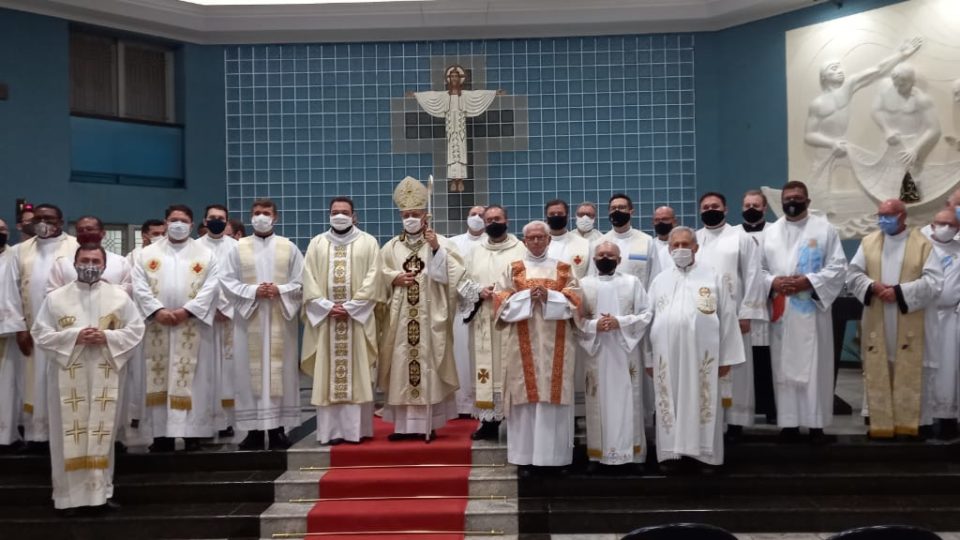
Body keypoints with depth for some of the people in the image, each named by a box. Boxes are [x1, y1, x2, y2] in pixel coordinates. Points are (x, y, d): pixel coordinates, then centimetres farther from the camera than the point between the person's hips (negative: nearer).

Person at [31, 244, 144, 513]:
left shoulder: (120, 296, 5)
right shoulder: (55, 298, 4)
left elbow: (136, 330, 3)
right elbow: (41, 334, 1)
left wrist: (107, 337, -13)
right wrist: (74, 337, -14)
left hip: (106, 377, 1)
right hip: (68, 377, 0)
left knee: (102, 432, 5)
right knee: (70, 433, 1)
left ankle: (102, 489, 15)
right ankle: (69, 493, 10)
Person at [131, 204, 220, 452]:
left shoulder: (205, 254, 7)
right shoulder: (148, 253, 11)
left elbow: (210, 288, -3)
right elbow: (140, 287, 2)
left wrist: (186, 311, -14)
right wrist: (157, 311, -13)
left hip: (192, 328, -1)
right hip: (157, 327, 2)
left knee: (192, 381, -2)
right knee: (159, 381, 2)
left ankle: (192, 433, 1)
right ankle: (162, 433, 7)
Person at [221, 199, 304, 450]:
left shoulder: (289, 248, 7)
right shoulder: (238, 248, 7)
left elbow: (302, 283, 3)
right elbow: (227, 281, 1)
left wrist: (280, 290, -14)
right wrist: (253, 291, -13)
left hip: (280, 320, 0)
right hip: (249, 319, 0)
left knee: (280, 372, 1)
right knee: (251, 372, 0)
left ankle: (278, 429, 6)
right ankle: (254, 430, 6)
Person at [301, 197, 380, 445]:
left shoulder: (368, 242, 6)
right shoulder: (317, 243, 12)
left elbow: (372, 279, -4)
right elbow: (309, 280, 4)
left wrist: (350, 307, -13)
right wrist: (327, 306, -10)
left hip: (358, 317, -2)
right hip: (325, 317, 2)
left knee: (358, 374, -2)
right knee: (327, 374, 0)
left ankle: (356, 428, 2)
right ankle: (331, 430, 4)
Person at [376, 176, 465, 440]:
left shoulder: (441, 242, 4)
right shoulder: (391, 247, 11)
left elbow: (453, 274, -6)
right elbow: (379, 278, 9)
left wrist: (437, 250, -15)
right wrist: (394, 278, -9)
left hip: (430, 317, -2)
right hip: (400, 317, 2)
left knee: (429, 366, -2)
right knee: (401, 366, 1)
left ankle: (428, 423, 4)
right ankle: (403, 424, 7)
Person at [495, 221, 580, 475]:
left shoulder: (564, 269, 11)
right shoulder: (513, 269, 10)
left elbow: (574, 301, 2)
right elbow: (502, 301, 1)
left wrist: (549, 296, -13)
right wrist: (527, 295, -13)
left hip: (555, 343, 1)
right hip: (524, 343, 0)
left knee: (554, 396, -1)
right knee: (526, 396, -2)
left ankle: (555, 456, 6)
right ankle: (526, 457, 2)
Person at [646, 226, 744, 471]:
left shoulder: (713, 277, 5)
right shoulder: (659, 280, 12)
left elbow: (727, 317, 3)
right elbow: (649, 320, 11)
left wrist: (726, 356, -1)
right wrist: (649, 358, 7)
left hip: (702, 354, -2)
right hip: (666, 355, 2)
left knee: (703, 403, 2)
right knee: (670, 405, 5)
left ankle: (705, 454, 11)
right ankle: (671, 453, 12)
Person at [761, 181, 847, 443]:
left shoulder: (824, 229, 3)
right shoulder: (769, 232, 10)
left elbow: (838, 266, -3)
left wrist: (809, 282, -15)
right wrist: (772, 283, -12)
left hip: (812, 310, -2)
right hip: (781, 312, 2)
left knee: (815, 367, -1)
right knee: (784, 367, 4)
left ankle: (816, 423, 6)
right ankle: (789, 422, 12)